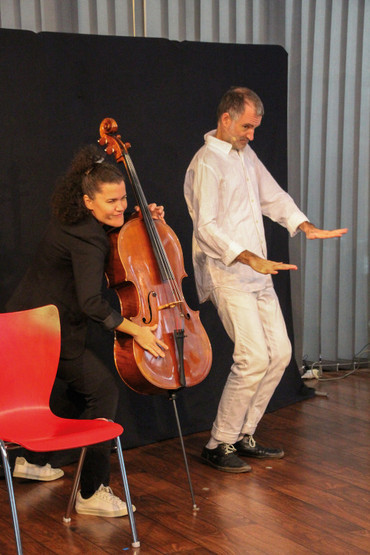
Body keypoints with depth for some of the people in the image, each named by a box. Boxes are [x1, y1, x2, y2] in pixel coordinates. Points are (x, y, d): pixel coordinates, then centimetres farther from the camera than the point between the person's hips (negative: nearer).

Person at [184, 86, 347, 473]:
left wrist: (304, 226, 8)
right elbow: (206, 227, -21)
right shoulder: (206, 164, -12)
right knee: (254, 357, -15)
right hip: (226, 274, -9)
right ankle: (218, 445, -2)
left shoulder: (246, 155, 16)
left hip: (257, 274, 9)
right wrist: (249, 258, -29)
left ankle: (243, 436, 17)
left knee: (280, 352, 7)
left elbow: (273, 196, 25)